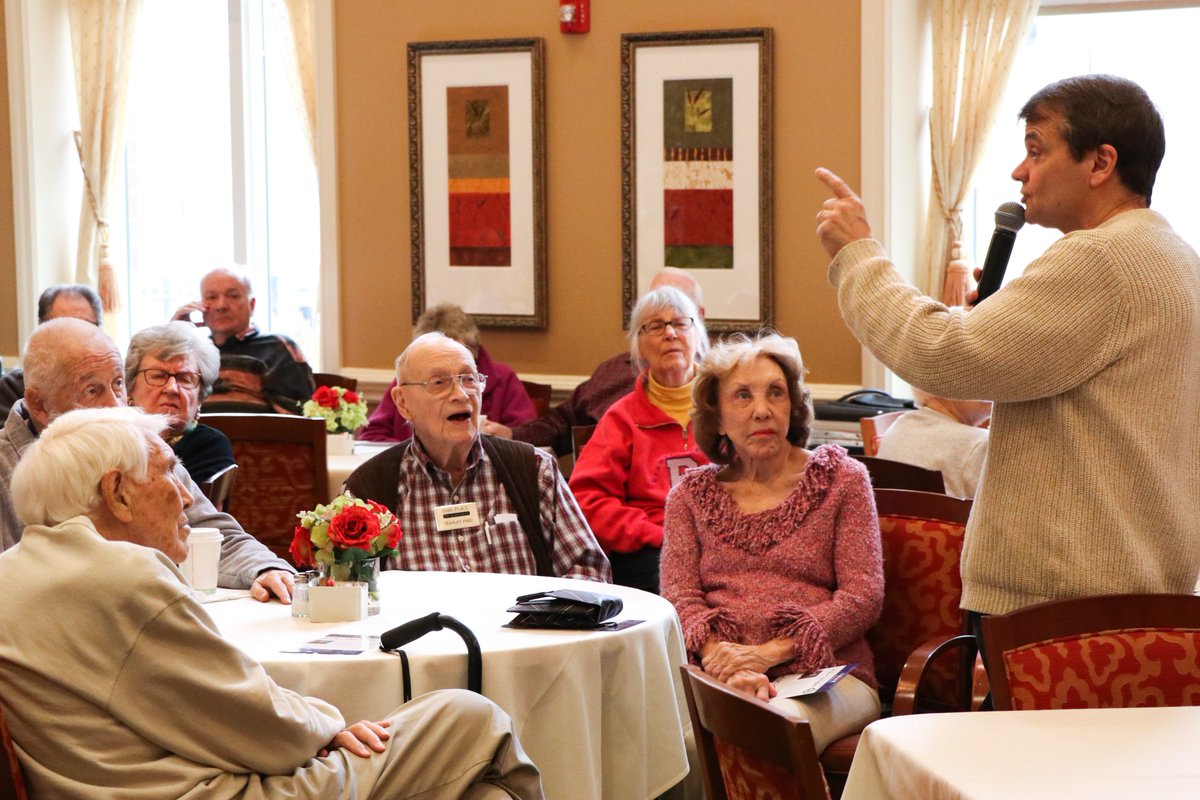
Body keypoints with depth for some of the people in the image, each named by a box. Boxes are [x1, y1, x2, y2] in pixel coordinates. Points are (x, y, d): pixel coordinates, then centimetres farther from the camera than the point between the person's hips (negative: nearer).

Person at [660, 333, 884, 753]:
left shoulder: (842, 478, 12)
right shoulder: (691, 494, 18)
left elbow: (864, 596, 2)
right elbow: (679, 594, 6)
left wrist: (769, 652, -12)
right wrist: (721, 656, -18)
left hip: (822, 674, 0)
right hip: (718, 674, 0)